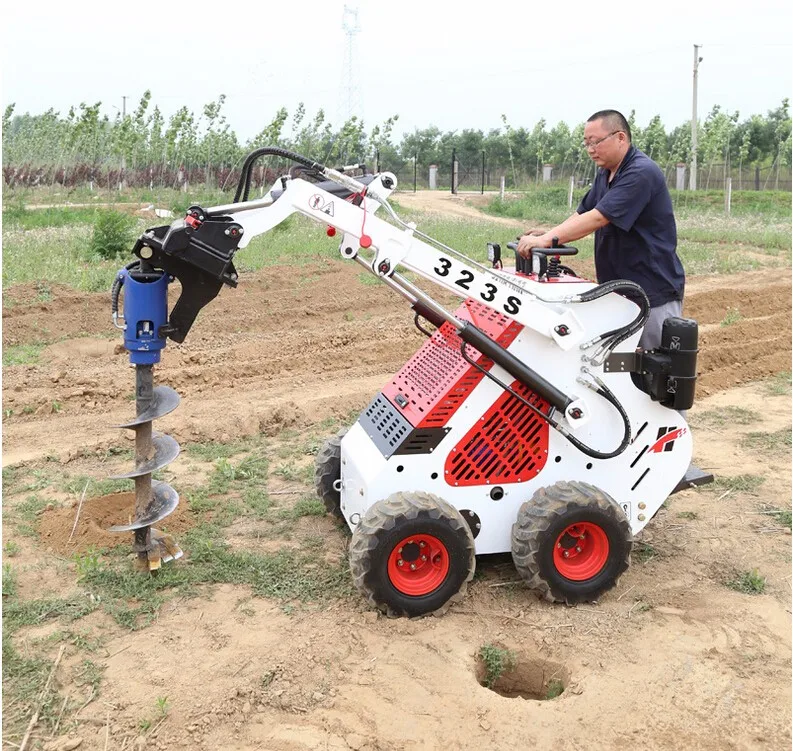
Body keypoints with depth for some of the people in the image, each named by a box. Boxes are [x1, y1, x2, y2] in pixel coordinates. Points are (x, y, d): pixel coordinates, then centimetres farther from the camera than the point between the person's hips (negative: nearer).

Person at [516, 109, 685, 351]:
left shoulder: (642, 173, -20)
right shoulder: (605, 174, 11)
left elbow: (598, 218, -27)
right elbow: (582, 214, 13)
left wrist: (547, 239, -30)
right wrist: (549, 235, -4)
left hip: (654, 291, -9)